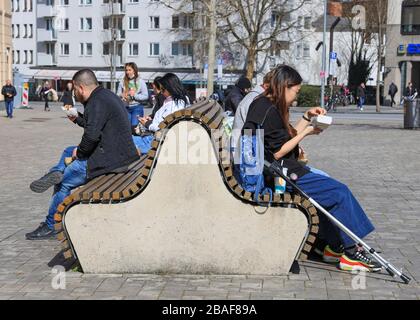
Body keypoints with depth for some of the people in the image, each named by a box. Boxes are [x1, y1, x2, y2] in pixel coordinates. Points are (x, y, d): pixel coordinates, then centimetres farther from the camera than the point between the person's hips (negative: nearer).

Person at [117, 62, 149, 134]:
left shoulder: (141, 82, -1)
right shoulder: (122, 82, 5)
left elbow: (146, 96, -5)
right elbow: (118, 95, 8)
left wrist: (135, 95, -15)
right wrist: (122, 96, -14)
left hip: (137, 107, -3)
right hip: (126, 107, 3)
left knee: (135, 127, -5)